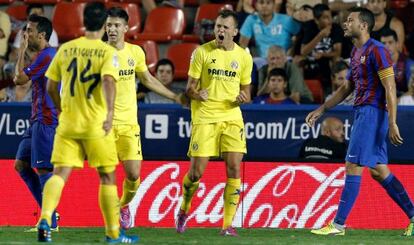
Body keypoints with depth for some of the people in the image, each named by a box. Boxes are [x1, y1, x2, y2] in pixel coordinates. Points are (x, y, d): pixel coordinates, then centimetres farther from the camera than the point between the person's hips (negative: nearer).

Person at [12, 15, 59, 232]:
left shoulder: (45, 55, -14)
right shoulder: (49, 55, 18)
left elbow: (20, 79, -14)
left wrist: (21, 52, -5)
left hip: (46, 120, -10)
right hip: (38, 120, 10)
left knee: (43, 169, -8)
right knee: (21, 165, 11)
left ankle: (51, 223, -5)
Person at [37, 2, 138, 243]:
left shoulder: (66, 49, 6)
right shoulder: (108, 52, -6)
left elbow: (51, 87, 11)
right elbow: (108, 81, -24)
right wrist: (110, 112, -34)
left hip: (67, 124, 3)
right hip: (96, 125, -3)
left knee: (60, 174, -2)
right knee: (107, 178, 10)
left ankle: (45, 219, -26)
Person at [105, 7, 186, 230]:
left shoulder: (135, 52, 6)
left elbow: (148, 80, 22)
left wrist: (175, 97, 23)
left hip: (129, 122, 3)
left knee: (133, 174, -2)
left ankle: (124, 206, 28)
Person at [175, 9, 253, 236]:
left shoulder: (244, 57, 5)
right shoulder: (202, 52, -2)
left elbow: (246, 90, 14)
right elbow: (190, 87, 0)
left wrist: (242, 98, -10)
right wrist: (197, 94, -22)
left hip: (231, 117, 2)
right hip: (204, 117, -2)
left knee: (234, 169, -10)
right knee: (196, 172, -4)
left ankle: (228, 224, -3)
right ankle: (184, 210, 26)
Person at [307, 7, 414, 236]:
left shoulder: (377, 50, -12)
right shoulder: (356, 52, 17)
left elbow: (390, 88, -16)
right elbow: (347, 87, 27)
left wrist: (392, 123, -21)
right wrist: (321, 109, 24)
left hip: (373, 112, -10)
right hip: (361, 113, 10)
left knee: (353, 167, -9)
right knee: (378, 171, 10)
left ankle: (338, 225, -7)